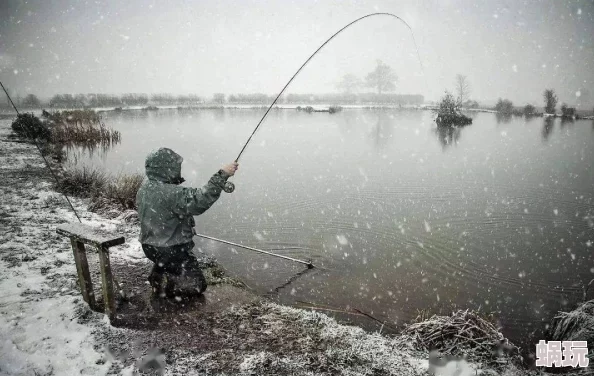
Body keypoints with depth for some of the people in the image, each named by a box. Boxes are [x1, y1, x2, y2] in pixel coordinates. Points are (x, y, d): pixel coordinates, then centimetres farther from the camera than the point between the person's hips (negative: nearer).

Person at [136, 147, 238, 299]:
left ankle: (158, 274, 20)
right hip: (169, 250, -8)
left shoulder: (146, 185, -2)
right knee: (197, 284, 3)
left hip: (150, 245, 9)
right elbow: (200, 201, -41)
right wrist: (222, 175, -39)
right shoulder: (171, 193, -31)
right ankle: (162, 283, -5)